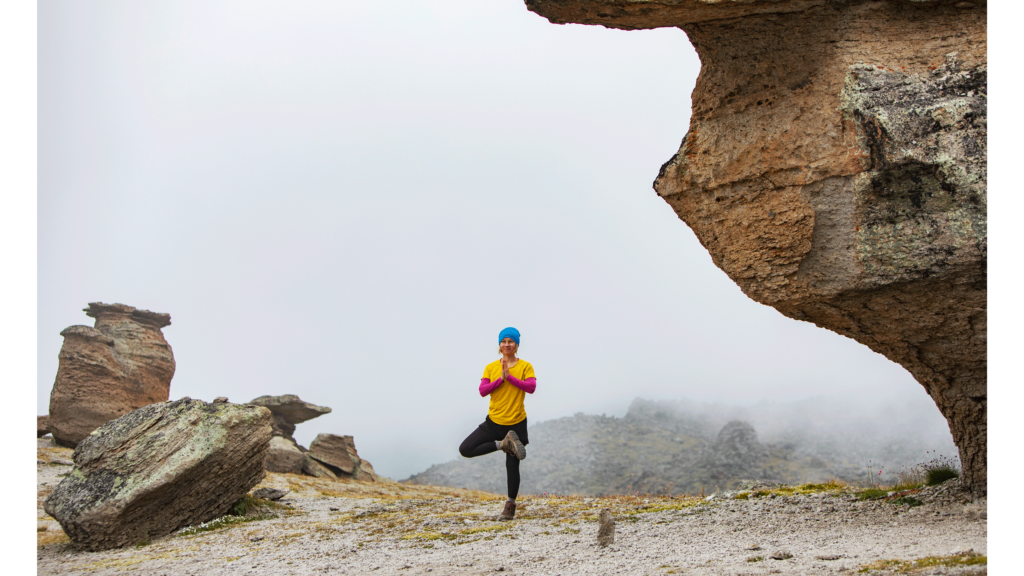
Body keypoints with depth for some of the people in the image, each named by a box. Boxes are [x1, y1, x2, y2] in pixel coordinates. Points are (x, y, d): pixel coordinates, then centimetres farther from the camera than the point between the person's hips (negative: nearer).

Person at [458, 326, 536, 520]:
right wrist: (500, 379, -15)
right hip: (494, 422, 3)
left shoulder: (525, 366, -1)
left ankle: (510, 506, 17)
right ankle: (504, 444, -7)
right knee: (465, 450, -11)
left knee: (512, 465, 1)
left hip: (516, 423, -3)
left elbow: (531, 387, -17)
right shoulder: (491, 368, 5)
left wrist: (509, 376, -18)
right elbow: (483, 391, -6)